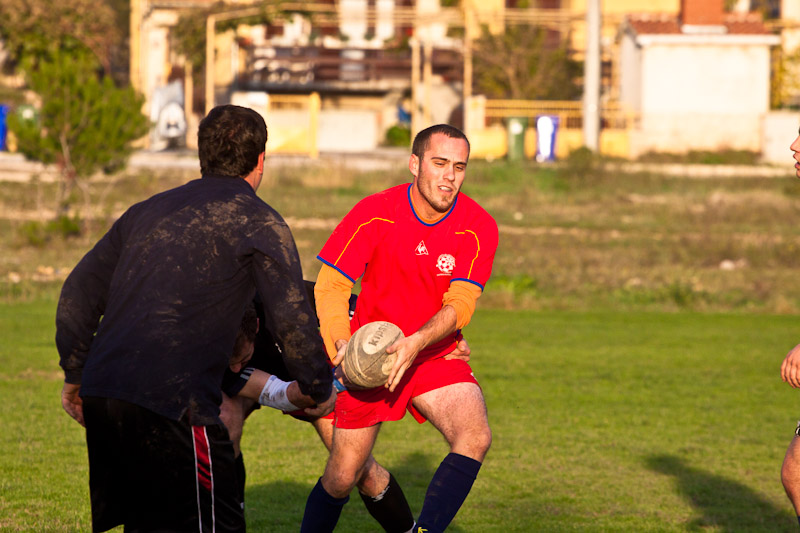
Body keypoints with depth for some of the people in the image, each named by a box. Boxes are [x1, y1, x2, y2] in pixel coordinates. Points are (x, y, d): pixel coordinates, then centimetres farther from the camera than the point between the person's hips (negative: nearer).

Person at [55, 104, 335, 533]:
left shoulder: (150, 210, 22)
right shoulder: (257, 221, 2)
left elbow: (79, 291, 24)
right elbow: (291, 320, -4)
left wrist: (74, 374, 31)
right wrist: (320, 391, 11)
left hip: (100, 396, 7)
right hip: (172, 401, -7)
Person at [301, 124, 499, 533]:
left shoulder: (478, 227, -11)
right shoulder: (374, 214, -13)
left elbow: (459, 306, -17)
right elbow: (330, 286, -9)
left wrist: (415, 344, -34)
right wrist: (341, 345, -25)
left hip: (436, 356, 1)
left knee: (475, 436, -27)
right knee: (342, 478, 1)